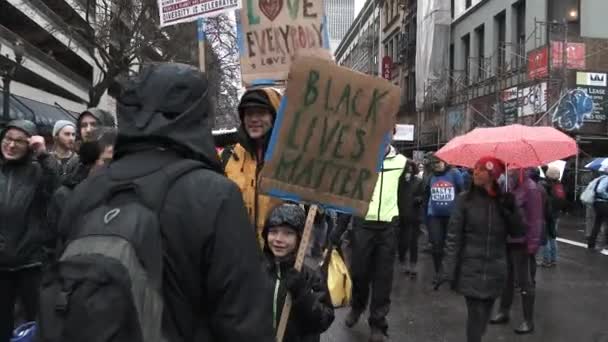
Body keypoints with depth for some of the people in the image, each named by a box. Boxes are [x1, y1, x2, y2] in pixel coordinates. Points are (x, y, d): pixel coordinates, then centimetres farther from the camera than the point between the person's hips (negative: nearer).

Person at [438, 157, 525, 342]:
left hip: (495, 270, 3)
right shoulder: (465, 200, -6)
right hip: (471, 269, -3)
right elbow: (453, 237, -7)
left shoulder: (504, 201, 2)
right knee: (476, 315, -6)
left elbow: (518, 232, 2)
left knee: (485, 314, 14)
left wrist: (511, 211, -15)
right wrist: (448, 271, -13)